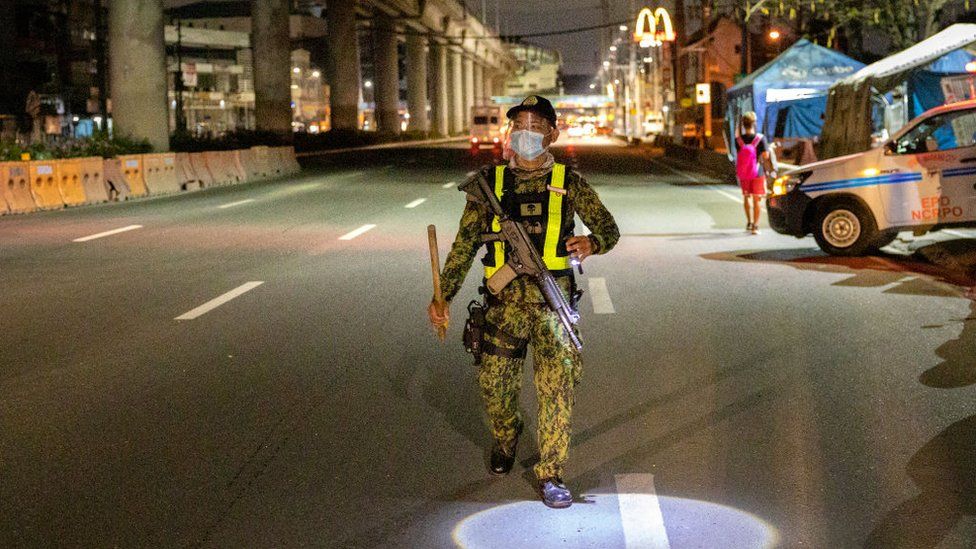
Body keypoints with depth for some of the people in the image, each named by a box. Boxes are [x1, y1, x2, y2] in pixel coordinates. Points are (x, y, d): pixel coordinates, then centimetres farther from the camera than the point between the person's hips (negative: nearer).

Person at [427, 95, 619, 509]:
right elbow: (465, 243, 8)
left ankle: (550, 474, 6)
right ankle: (505, 440, 40)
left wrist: (591, 243, -19)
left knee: (557, 386, -7)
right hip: (504, 299, 1)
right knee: (494, 383, 7)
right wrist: (443, 295, 1)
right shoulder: (491, 182, 7)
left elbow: (609, 228, 6)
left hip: (553, 300, -1)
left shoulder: (567, 182, 4)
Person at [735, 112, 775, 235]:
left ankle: (749, 222, 27)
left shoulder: (738, 139, -9)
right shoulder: (760, 138, -15)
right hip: (757, 173, -2)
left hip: (742, 174, 2)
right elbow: (765, 156, -16)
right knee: (757, 199, 6)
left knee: (746, 196, 21)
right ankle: (755, 226, 3)